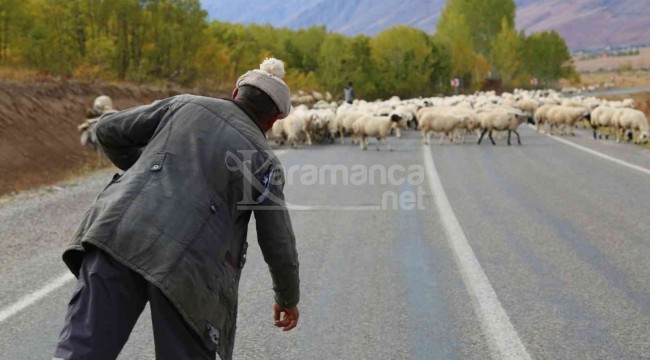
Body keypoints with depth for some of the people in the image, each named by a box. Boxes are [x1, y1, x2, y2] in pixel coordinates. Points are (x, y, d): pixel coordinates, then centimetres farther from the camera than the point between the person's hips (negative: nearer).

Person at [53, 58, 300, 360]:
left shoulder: (184, 105, 21)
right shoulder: (264, 161, 14)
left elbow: (108, 130, 21)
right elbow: (278, 246, 15)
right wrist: (288, 298, 32)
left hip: (117, 235, 2)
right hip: (184, 267, -2)